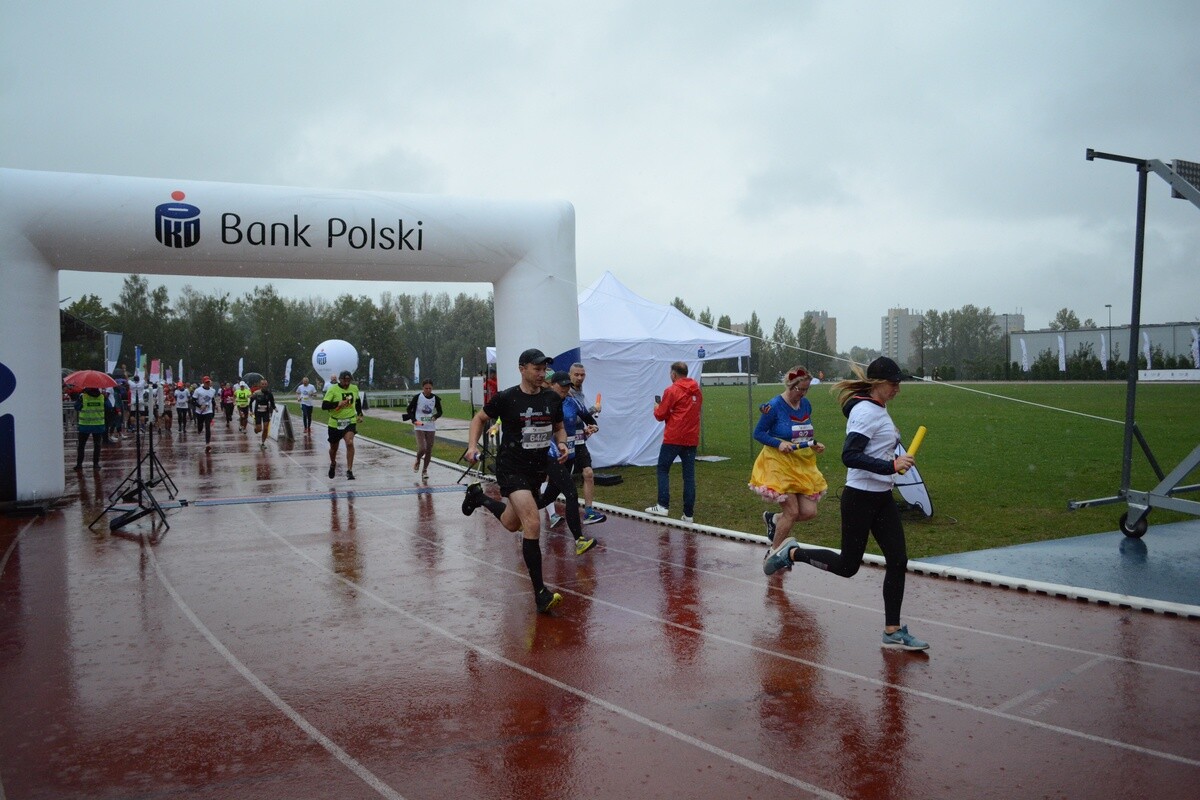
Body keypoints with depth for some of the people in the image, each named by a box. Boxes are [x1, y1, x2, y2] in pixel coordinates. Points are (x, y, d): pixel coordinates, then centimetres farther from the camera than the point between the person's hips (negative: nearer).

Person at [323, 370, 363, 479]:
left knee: (350, 443, -22)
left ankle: (349, 471, -14)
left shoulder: (354, 389, 1)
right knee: (333, 448, 14)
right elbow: (324, 405, -20)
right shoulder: (333, 389, -13)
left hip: (350, 422, 1)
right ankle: (333, 464, 47)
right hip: (335, 423, -1)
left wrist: (360, 414, 18)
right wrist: (338, 404, -32)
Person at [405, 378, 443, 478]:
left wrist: (435, 416, -13)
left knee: (429, 450, 5)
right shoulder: (417, 397, -5)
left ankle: (425, 470, 21)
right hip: (419, 426, -3)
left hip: (431, 427, 3)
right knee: (422, 449, -16)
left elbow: (440, 411, 9)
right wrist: (414, 420, -11)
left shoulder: (435, 398, 0)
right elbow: (409, 409, 4)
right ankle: (417, 461, 18)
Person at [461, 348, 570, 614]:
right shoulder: (506, 398, -11)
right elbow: (479, 419, 3)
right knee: (533, 524, -21)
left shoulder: (552, 400, 1)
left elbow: (559, 427, 16)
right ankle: (540, 594, -15)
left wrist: (561, 444, -5)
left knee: (511, 524, 23)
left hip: (538, 469, 6)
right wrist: (472, 445, -11)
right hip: (511, 469, -6)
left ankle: (479, 497, 52)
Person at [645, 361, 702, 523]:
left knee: (663, 469, 7)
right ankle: (688, 513, 4)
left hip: (673, 438, -5)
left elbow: (660, 415, -5)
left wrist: (657, 407, 16)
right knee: (689, 475, 5)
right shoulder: (697, 391, 10)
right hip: (692, 439, 5)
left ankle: (663, 505, -1)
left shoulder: (672, 391, -8)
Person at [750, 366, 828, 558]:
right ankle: (774, 553, 15)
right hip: (779, 464, -6)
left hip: (803, 465, 6)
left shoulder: (806, 404, 5)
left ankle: (774, 519, 29)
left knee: (809, 512, 0)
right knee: (792, 512, -7)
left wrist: (816, 445, -2)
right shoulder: (774, 406, -14)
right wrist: (779, 443, -23)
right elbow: (758, 433, -9)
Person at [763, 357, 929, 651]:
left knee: (898, 560, 4)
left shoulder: (878, 409, 11)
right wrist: (891, 466, -33)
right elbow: (850, 456, -29)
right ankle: (791, 553, 21)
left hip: (882, 498, 9)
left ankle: (893, 631, 12)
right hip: (860, 498, -9)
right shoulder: (864, 411, -18)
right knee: (847, 566, 0)